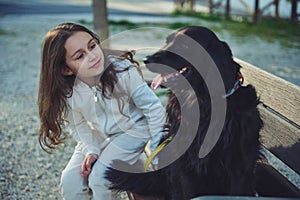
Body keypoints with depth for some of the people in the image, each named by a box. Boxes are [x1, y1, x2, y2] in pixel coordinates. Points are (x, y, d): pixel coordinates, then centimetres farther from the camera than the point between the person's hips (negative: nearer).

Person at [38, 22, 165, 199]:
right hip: (98, 136, 4)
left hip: (133, 129, -3)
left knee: (99, 177, -21)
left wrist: (156, 156, -20)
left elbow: (154, 109, -22)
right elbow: (79, 125, 0)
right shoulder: (67, 92, -19)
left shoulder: (123, 71, -30)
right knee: (70, 181, -8)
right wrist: (91, 150, -16)